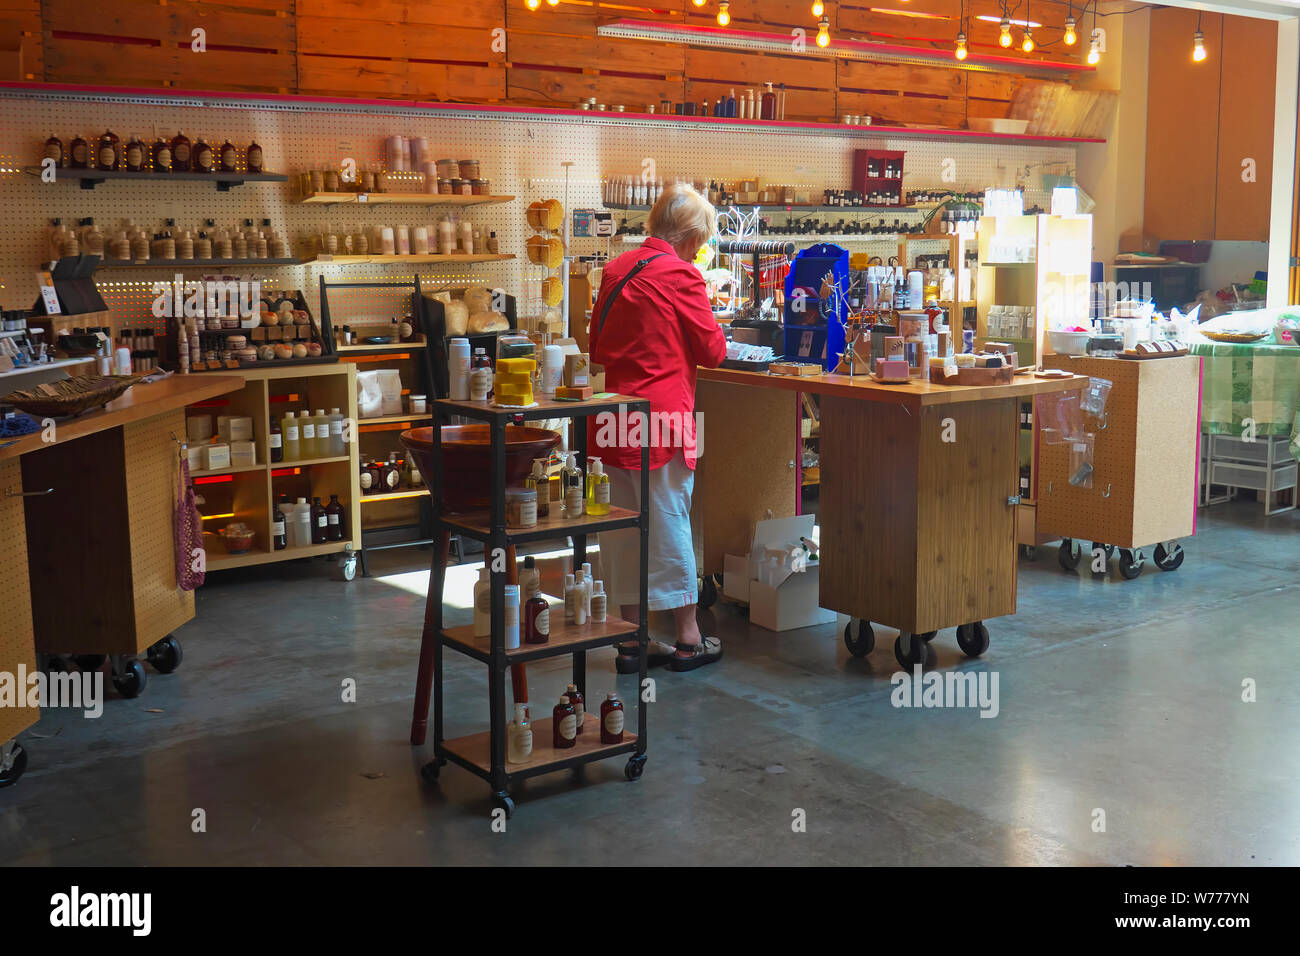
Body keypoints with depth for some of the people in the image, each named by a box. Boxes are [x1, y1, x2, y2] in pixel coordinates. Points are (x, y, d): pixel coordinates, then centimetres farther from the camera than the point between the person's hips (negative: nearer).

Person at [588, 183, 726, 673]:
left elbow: (598, 347, 16)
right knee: (669, 520, 2)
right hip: (663, 413, -6)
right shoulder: (682, 275, -10)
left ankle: (632, 639, 16)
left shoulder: (617, 268, 9)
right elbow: (712, 351, -5)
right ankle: (687, 637, 13)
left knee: (624, 525, 10)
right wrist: (712, 330, 15)